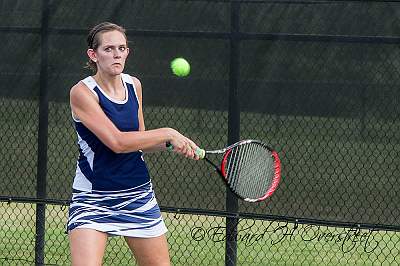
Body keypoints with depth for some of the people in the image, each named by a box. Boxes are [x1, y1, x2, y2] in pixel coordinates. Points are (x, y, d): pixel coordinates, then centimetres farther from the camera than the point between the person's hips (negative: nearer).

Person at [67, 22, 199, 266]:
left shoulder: (133, 85, 6)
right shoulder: (82, 92, -14)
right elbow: (117, 142, -23)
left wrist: (172, 144, -2)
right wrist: (168, 134, -18)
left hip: (138, 195, 6)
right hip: (93, 199, -6)